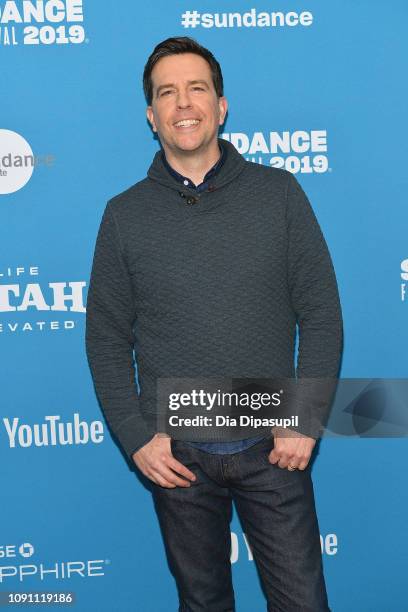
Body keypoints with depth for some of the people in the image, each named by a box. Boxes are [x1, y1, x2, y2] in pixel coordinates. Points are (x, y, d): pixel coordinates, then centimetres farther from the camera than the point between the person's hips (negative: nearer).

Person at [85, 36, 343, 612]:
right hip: (177, 455, 1)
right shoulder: (125, 214, 0)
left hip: (272, 447, 0)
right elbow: (107, 338, 3)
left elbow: (321, 314, -1)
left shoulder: (278, 193, -2)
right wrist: (135, 437, -5)